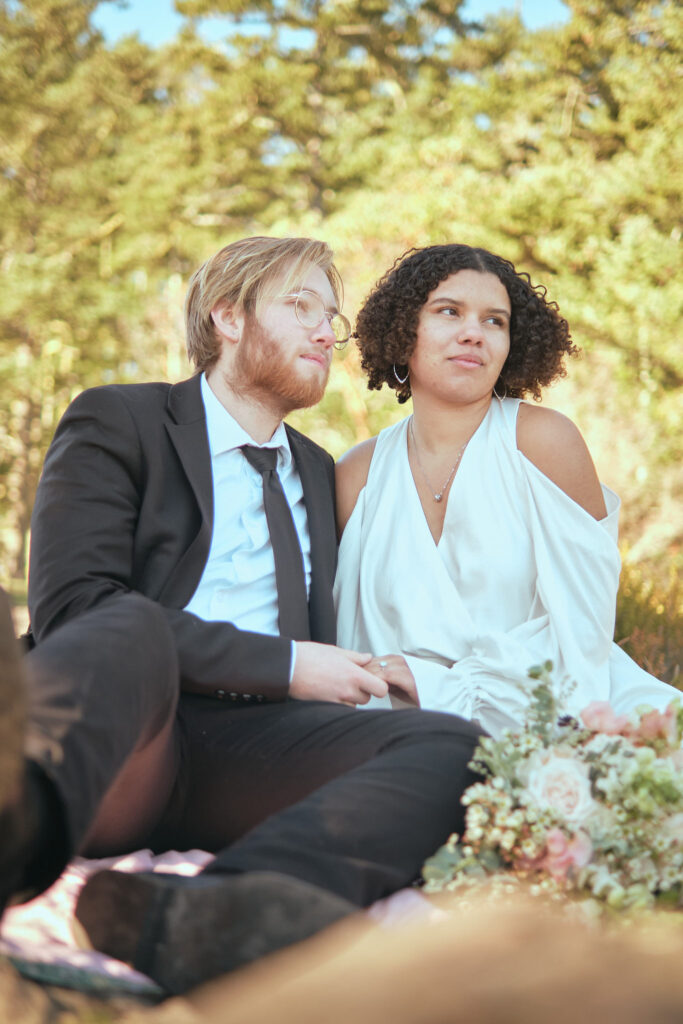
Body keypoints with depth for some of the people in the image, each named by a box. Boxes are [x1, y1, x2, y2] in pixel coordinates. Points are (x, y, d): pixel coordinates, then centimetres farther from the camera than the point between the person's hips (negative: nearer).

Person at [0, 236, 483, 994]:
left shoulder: (318, 472, 31)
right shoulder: (117, 421, 11)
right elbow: (72, 605, -5)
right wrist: (285, 666, -9)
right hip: (125, 732, -4)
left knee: (448, 745, -25)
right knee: (131, 626, -37)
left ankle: (190, 915, -53)